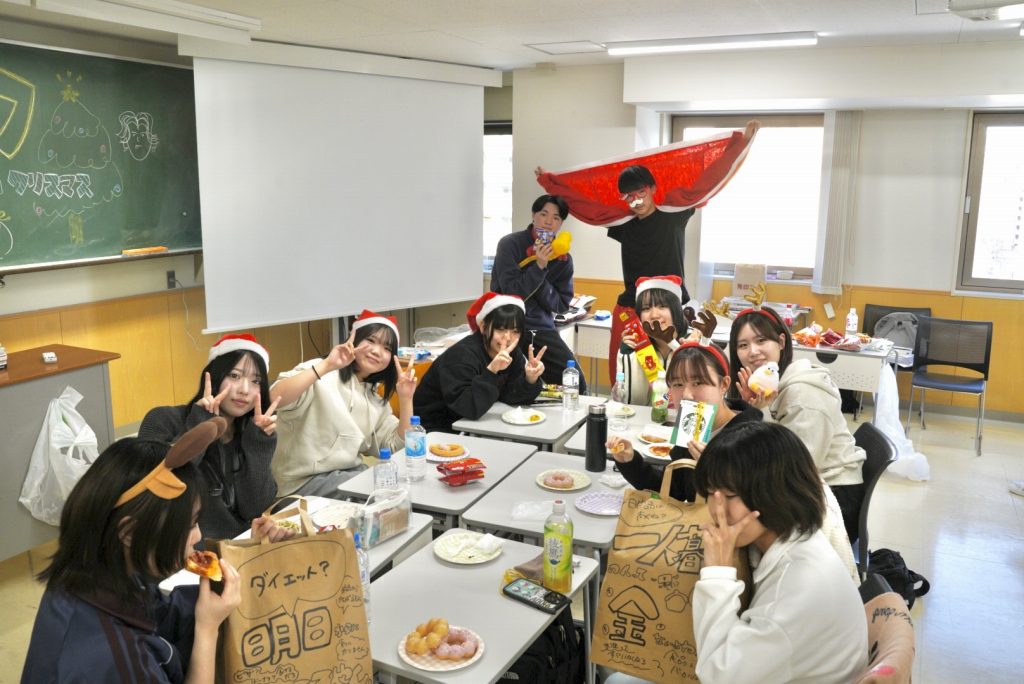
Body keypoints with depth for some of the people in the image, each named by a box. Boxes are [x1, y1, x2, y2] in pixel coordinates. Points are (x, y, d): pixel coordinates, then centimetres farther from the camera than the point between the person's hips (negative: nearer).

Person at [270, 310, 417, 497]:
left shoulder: (375, 399, 13)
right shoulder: (321, 376, -10)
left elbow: (400, 447, 5)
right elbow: (274, 398, -28)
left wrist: (405, 398, -5)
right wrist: (327, 366, -32)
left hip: (351, 473, 7)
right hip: (307, 480, -7)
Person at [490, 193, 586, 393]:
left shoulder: (563, 258, 7)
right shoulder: (510, 244, -6)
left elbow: (561, 305, 1)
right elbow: (511, 292, -13)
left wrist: (541, 279, -12)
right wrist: (539, 266, -20)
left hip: (542, 328, 4)